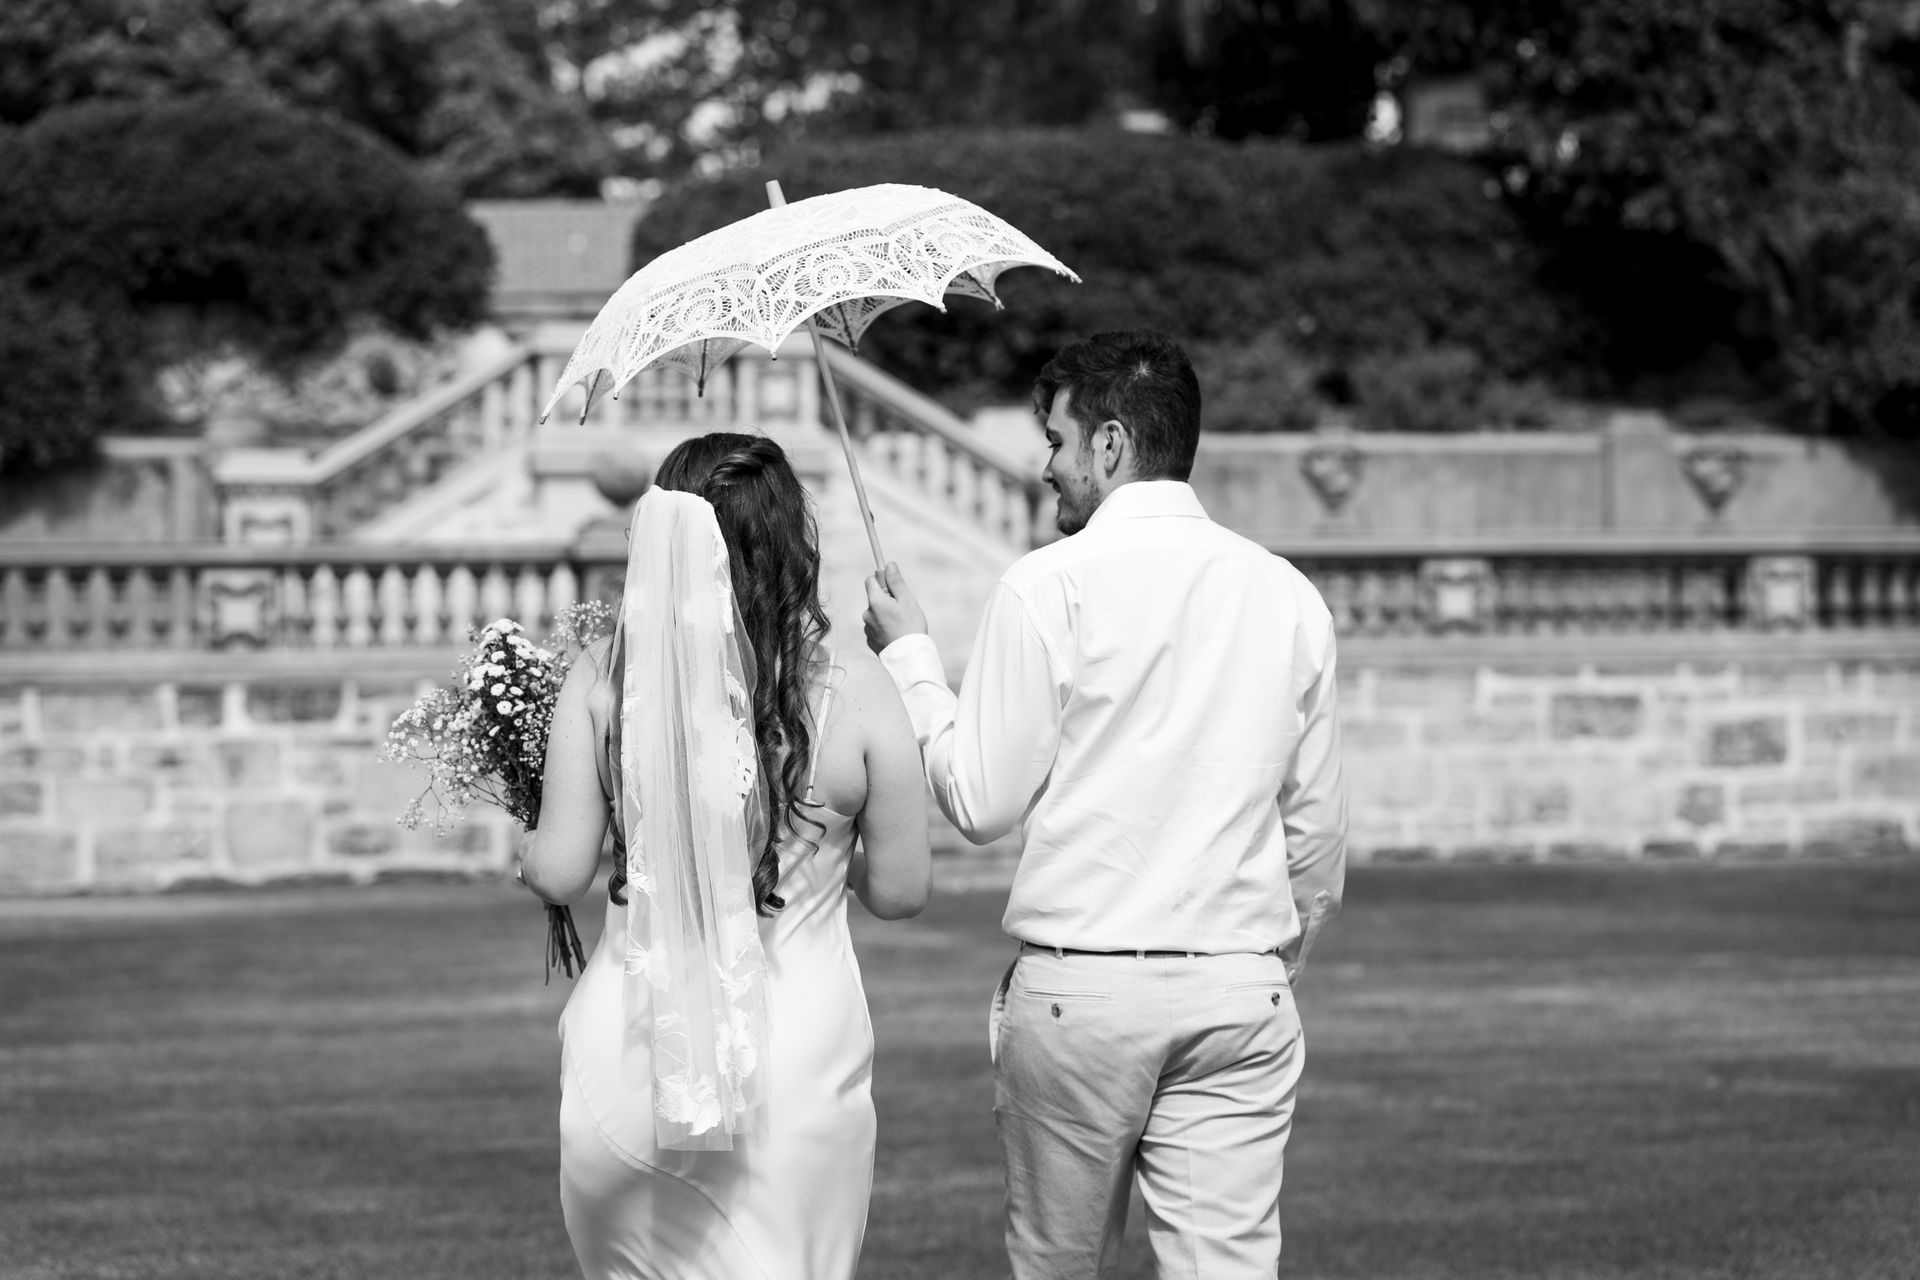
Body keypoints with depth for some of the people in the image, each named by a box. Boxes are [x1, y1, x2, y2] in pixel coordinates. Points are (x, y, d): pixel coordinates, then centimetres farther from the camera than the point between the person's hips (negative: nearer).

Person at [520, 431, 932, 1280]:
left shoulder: (603, 678, -6)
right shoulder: (855, 692, -7)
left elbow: (558, 874, -4)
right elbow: (900, 890, 0)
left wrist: (526, 848, 19)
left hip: (631, 1046, 1)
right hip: (798, 1048, -1)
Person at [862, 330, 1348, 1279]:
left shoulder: (1050, 585, -6)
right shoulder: (1286, 595, 8)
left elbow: (982, 801, -5)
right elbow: (1317, 831, 13)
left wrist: (909, 657, 9)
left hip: (1077, 986, -3)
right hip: (1241, 989, 3)